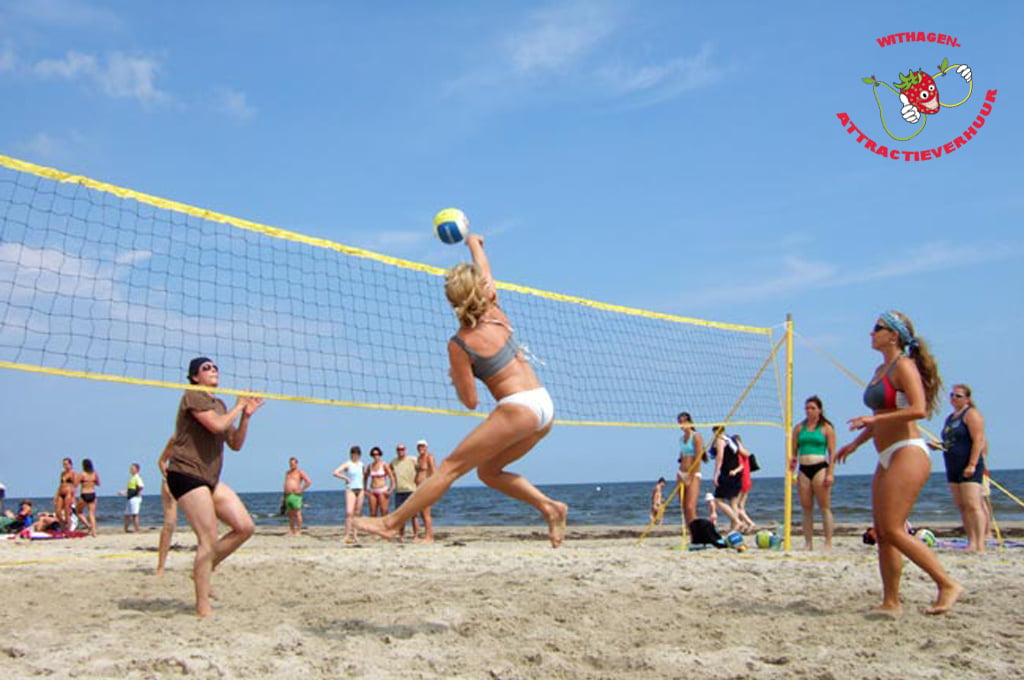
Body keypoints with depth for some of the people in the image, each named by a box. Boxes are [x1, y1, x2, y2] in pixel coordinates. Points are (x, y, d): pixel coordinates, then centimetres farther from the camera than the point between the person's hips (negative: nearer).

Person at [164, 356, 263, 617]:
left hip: (210, 479, 9)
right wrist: (238, 407, -7)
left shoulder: (219, 404, 19)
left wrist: (246, 416, 6)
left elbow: (236, 444, 17)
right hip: (186, 475, -9)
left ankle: (203, 569, 15)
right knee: (209, 540, -13)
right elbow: (216, 425, -23)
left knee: (245, 527, 0)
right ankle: (203, 606, -6)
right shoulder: (193, 396, -7)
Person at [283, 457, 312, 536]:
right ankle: (291, 531, 10)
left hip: (295, 495, -7)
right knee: (290, 514, 6)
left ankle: (298, 531, -10)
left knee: (297, 513, -10)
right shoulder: (287, 473, 21)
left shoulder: (300, 472, 0)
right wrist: (284, 495, 20)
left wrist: (301, 490, -11)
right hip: (288, 495, 7)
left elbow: (309, 481, -8)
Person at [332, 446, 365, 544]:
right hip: (350, 489, -6)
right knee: (349, 512, -16)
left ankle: (355, 535, 11)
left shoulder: (361, 464, 12)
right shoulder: (347, 464, -4)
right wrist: (346, 478, -12)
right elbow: (336, 473, -14)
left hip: (360, 489, 6)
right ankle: (347, 535, -17)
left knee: (357, 513, 6)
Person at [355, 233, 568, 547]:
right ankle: (549, 507, 6)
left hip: (518, 409, -7)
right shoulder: (496, 314, 6)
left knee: (451, 467, -3)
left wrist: (455, 380, 17)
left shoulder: (459, 344, -8)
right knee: (488, 471, 18)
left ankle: (392, 521, 1)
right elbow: (484, 269, 27)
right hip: (544, 405, 7)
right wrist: (473, 242, 45)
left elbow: (470, 401, -3)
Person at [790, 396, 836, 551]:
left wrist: (830, 473, -9)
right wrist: (792, 459, -5)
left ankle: (828, 543, -1)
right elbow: (794, 450, 15)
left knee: (825, 507, -3)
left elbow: (832, 453, -1)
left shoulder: (826, 428, 3)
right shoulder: (799, 427, 13)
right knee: (806, 509, 5)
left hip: (820, 468, -4)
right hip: (803, 470, 4)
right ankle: (808, 543, 9)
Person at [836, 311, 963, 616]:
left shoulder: (904, 365, -9)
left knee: (892, 530, -14)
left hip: (908, 454, -9)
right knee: (882, 532, 6)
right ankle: (891, 602, 10)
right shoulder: (881, 369, 18)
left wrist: (872, 418, -23)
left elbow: (918, 409, -23)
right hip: (887, 459, 9)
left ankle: (948, 585, -6)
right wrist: (856, 443, 24)